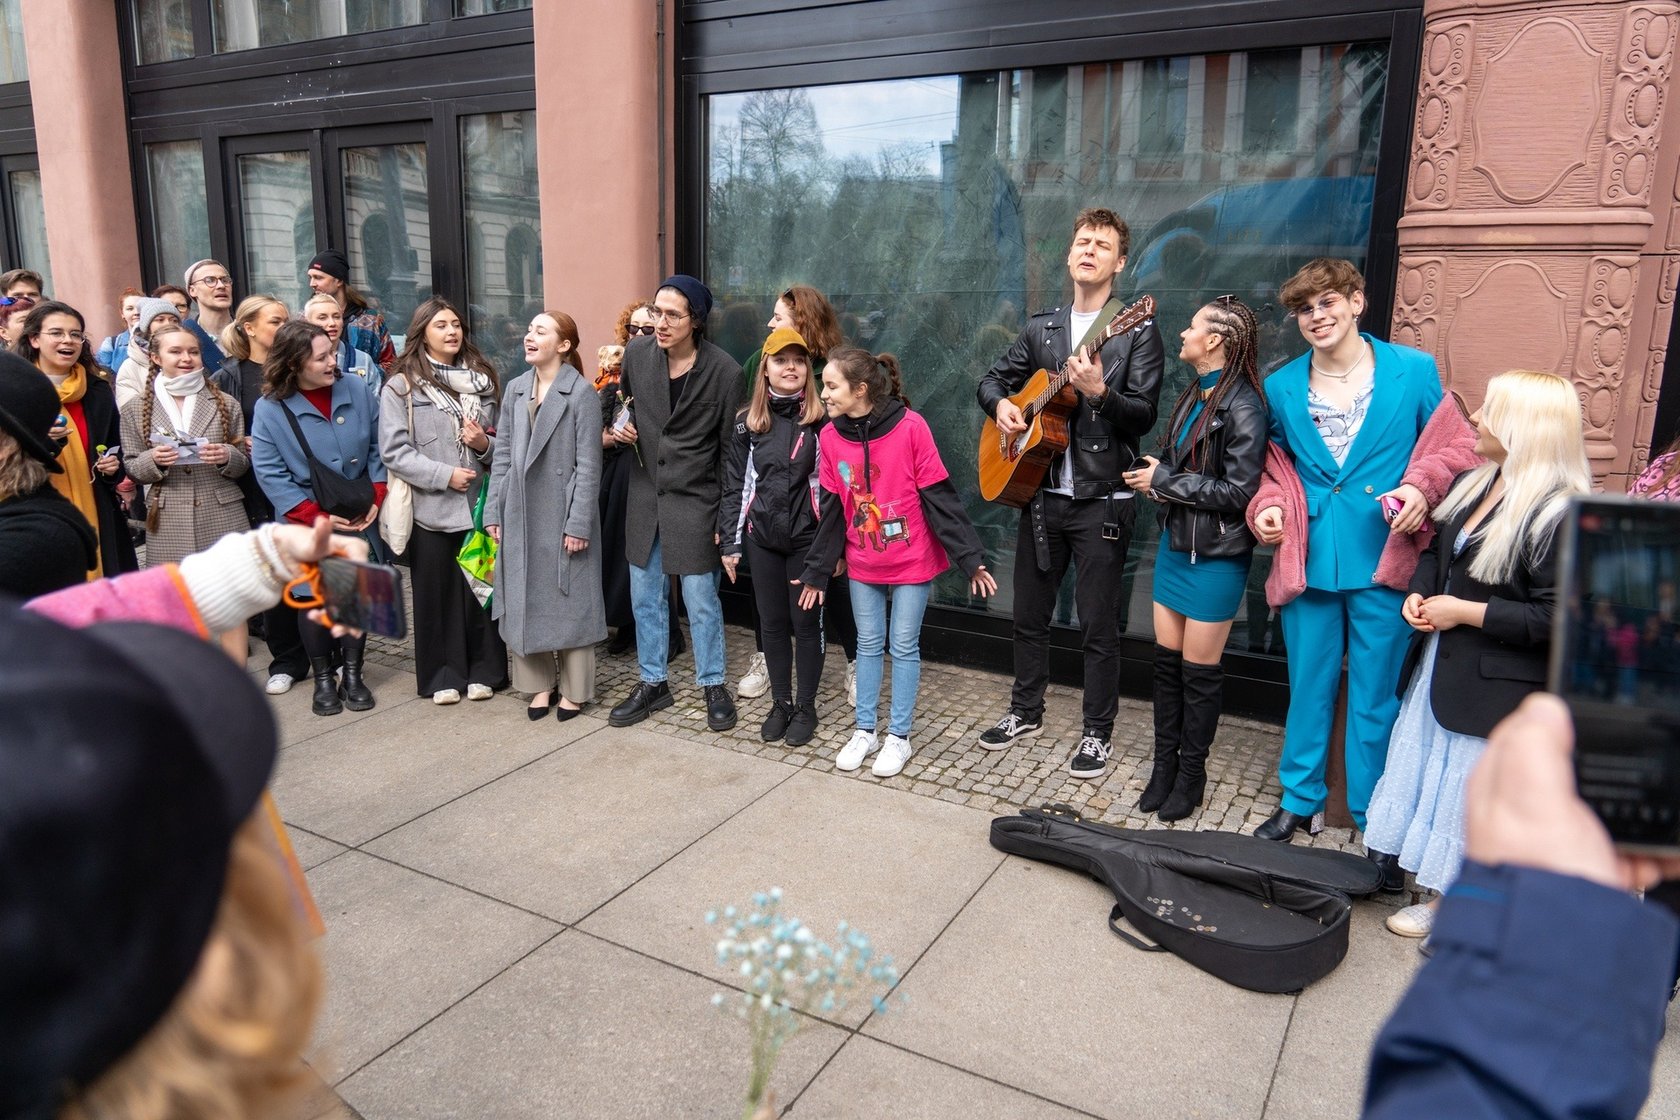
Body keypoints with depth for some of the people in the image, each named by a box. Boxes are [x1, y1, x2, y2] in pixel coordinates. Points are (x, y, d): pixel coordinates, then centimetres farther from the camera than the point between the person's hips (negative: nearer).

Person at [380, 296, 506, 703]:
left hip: (479, 503, 3)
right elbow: (394, 451, -9)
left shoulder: (481, 379, 11)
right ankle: (442, 675, 19)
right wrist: (444, 474, -16)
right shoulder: (402, 386, -2)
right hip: (431, 507, -3)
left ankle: (483, 670, 20)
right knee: (436, 593, 6)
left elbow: (501, 442, 18)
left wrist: (485, 444, -5)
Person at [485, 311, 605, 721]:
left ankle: (574, 689, 18)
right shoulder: (515, 389, 9)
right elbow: (503, 454, 11)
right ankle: (540, 683, 24)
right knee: (524, 601, 10)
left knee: (569, 602, 5)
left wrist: (579, 523, -15)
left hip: (562, 513, -5)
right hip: (520, 514, 6)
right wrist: (494, 511, 6)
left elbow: (589, 464, -11)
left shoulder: (580, 392, -8)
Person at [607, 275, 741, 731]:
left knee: (701, 600, 3)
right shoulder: (636, 353, -3)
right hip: (646, 494, 4)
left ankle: (713, 685, 22)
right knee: (645, 596, 13)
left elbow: (730, 449, -7)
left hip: (695, 500, -4)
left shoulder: (724, 371, -14)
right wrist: (617, 427, -6)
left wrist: (727, 516, -7)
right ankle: (653, 683, 29)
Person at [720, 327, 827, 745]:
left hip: (807, 537, -3)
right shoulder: (747, 422, 4)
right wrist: (730, 542, 4)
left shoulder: (821, 420, -6)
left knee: (806, 621, 6)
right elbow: (735, 484, 7)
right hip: (762, 538, 3)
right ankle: (780, 702, 26)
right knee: (772, 622, 12)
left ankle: (806, 706, 21)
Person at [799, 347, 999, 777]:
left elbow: (940, 498, -14)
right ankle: (865, 730, 28)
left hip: (912, 561, -4)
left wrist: (970, 558, -15)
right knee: (868, 644, 14)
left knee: (904, 646, 7)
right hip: (863, 564, 4)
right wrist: (816, 571, 8)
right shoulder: (830, 437, -5)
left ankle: (899, 737, 20)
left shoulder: (910, 427, -18)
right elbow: (832, 511, 4)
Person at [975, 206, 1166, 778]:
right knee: (1029, 613, 15)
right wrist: (1001, 404, -3)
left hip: (1101, 501, -5)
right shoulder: (1042, 328, 11)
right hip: (1041, 495, 5)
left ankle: (1098, 732, 19)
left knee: (1098, 627, 3)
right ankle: (1025, 711, 33)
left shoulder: (1137, 332, -5)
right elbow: (993, 380, 19)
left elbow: (1143, 415, -12)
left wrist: (1100, 392, -30)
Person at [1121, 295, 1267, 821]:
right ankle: (1164, 762, 25)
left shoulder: (1242, 406, -17)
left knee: (1199, 668, 5)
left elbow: (1238, 490, -21)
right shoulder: (1192, 395, 9)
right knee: (1167, 658, 12)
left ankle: (1191, 773, 21)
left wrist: (1164, 479, -14)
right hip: (1175, 542, 8)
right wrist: (1156, 479, -4)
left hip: (1215, 556, -7)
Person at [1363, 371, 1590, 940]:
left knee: (1473, 795, 6)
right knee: (1432, 778, 18)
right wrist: (1418, 593, 0)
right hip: (1440, 668, 8)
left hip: (1499, 689, -8)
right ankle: (1441, 895, 37)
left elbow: (1557, 619, -24)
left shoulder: (1561, 516, -22)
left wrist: (1465, 612, -20)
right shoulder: (1471, 484, 5)